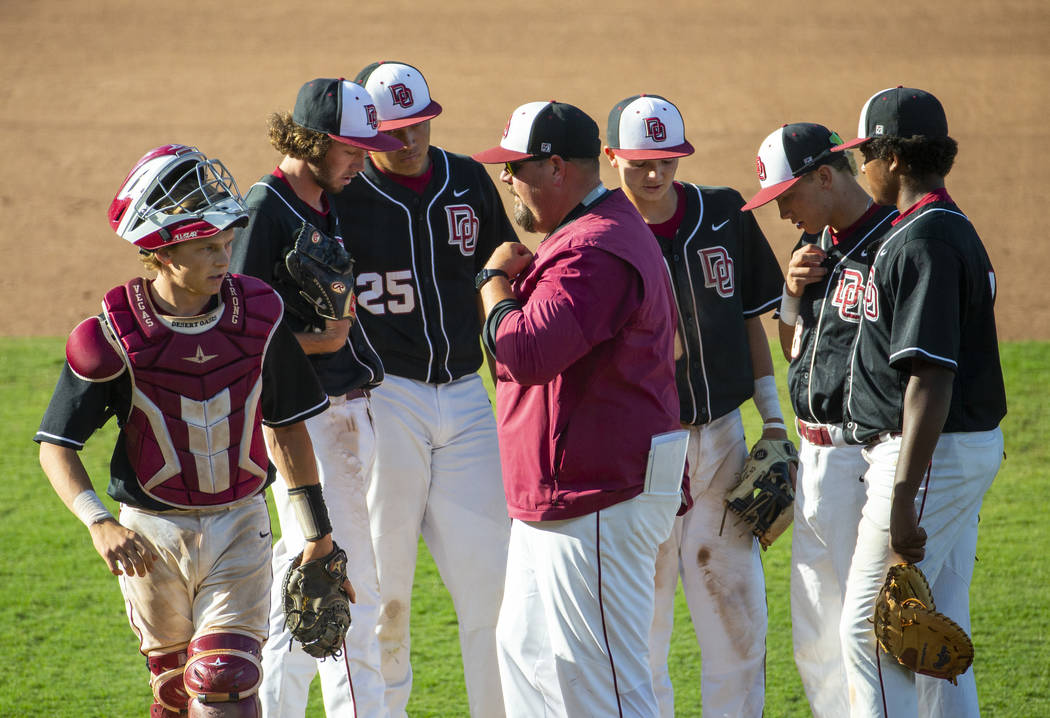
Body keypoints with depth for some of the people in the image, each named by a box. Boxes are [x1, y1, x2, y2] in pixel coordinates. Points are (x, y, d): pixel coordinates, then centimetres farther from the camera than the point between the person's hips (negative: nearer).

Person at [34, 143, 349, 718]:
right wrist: (98, 523, -28)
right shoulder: (115, 335, -14)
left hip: (239, 526, 1)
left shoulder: (256, 315, -6)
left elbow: (287, 426, 7)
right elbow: (56, 446, -11)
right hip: (152, 535, -1)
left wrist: (317, 531, 10)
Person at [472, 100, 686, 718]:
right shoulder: (603, 230, 19)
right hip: (555, 503, 12)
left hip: (598, 506, -12)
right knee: (526, 651, 18)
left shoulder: (593, 249, -20)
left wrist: (496, 279, -13)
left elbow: (527, 353, -27)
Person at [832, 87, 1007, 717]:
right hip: (971, 449, 11)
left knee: (869, 628, -9)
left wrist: (903, 496, -27)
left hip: (934, 453, -10)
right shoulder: (955, 230, 15)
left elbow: (932, 379, -24)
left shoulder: (924, 241, -18)